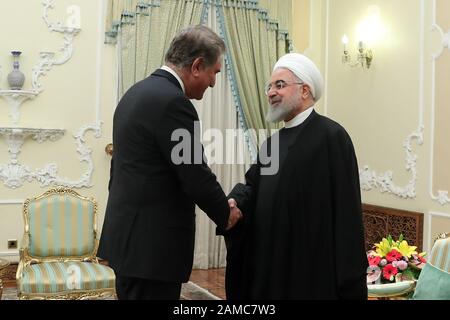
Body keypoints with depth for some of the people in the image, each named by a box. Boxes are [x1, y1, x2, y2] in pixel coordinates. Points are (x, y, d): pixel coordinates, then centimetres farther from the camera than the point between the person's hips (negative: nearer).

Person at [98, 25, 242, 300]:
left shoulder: (137, 92, 11)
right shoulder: (171, 102, -19)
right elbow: (197, 177, -17)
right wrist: (226, 214, 1)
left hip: (128, 235, 10)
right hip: (152, 244, -10)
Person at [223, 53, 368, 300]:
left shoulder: (331, 136, -11)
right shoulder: (272, 142, 15)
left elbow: (345, 210, -15)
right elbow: (254, 186, 9)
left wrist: (347, 276, -17)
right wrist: (236, 201, -14)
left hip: (311, 268, -7)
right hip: (270, 263, 7)